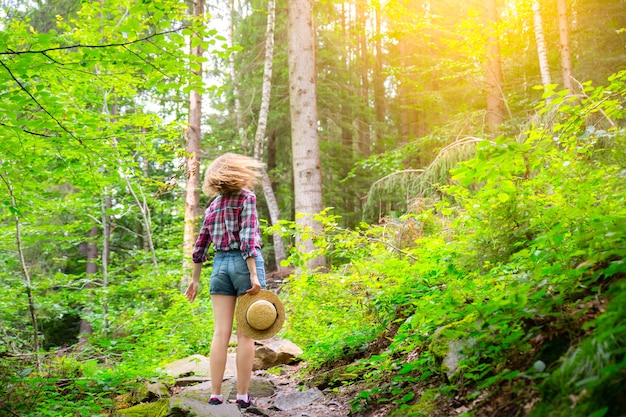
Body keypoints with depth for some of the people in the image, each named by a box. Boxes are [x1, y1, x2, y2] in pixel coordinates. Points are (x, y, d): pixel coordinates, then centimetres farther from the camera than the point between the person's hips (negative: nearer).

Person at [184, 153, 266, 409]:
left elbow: (200, 246, 14)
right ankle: (242, 396, -1)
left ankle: (215, 395, 2)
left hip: (220, 264, 5)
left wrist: (195, 279, 21)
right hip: (245, 263, -5)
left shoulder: (213, 205, 14)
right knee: (245, 333, -2)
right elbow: (248, 237, -14)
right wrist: (254, 275, -17)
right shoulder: (246, 197, -3)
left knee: (221, 332, 3)